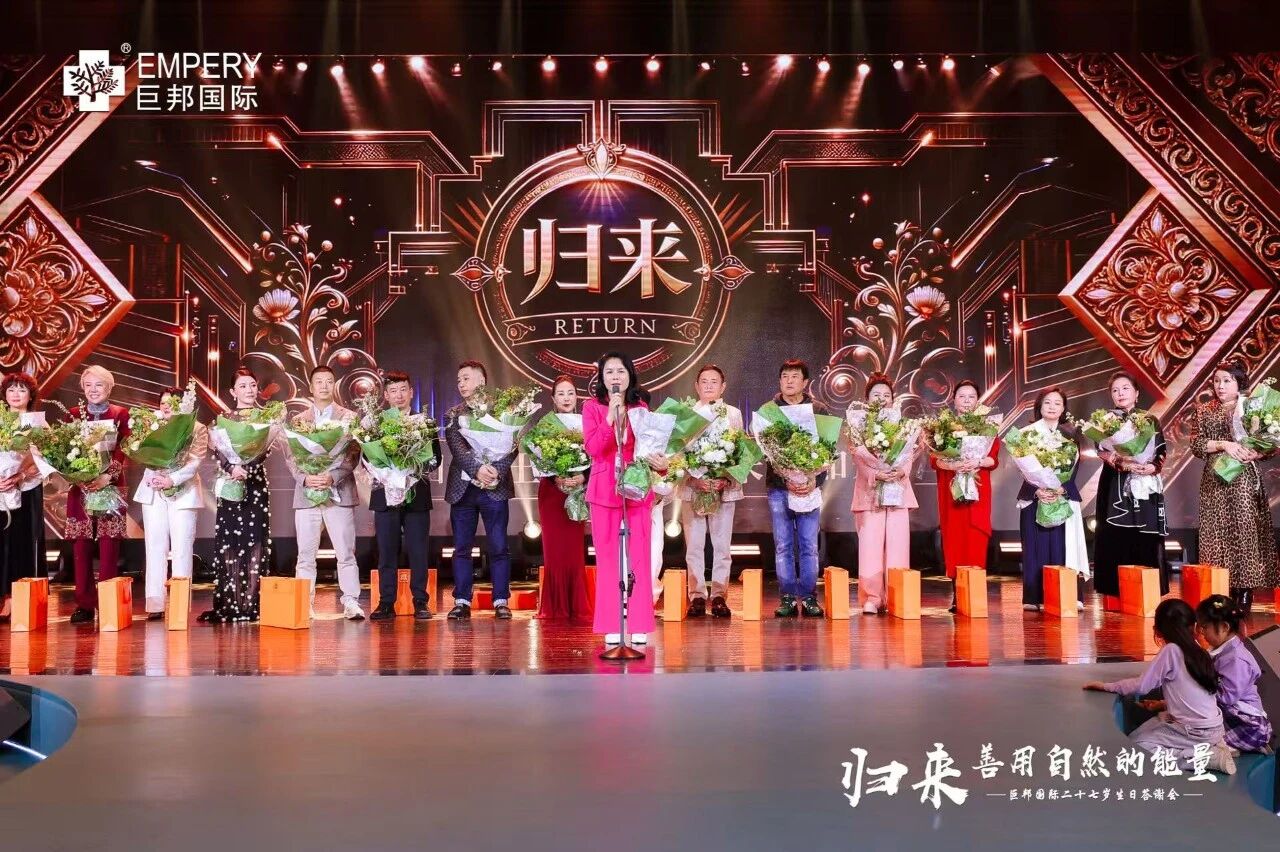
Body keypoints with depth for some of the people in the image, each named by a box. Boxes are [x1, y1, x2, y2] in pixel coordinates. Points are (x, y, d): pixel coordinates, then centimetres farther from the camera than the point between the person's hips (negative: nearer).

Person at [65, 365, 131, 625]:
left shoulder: (121, 414, 4)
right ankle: (84, 605, 5)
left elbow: (124, 451, -4)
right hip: (80, 487, 2)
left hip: (111, 486, -2)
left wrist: (107, 476, -19)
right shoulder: (74, 414, 12)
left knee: (109, 547, -3)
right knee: (81, 547, 1)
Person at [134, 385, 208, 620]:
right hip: (153, 493, 3)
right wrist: (153, 476, -15)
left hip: (183, 493, -3)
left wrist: (172, 479, -19)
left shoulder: (197, 429, 4)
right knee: (155, 548, 1)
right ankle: (155, 604, 2)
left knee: (182, 549, -4)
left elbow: (195, 462, -6)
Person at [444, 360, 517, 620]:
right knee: (461, 548, 5)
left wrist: (496, 470, -18)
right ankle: (462, 601, 10)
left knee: (499, 547, -1)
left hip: (495, 488, -2)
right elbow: (456, 448, -4)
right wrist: (478, 469, -19)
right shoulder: (453, 414, 10)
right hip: (462, 488, 2)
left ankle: (501, 601, 6)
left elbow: (513, 446, -3)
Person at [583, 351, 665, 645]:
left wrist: (660, 463, -15)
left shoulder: (641, 408, 7)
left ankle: (639, 627, 4)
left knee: (640, 557, -1)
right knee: (606, 558, 2)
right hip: (604, 490, -1)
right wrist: (611, 416, -16)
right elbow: (593, 449, -10)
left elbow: (650, 448, 6)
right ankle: (611, 628, 7)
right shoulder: (592, 407, 2)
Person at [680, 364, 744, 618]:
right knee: (694, 544, 1)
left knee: (722, 544, 1)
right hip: (692, 487, 0)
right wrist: (696, 479, -14)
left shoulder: (733, 414, 9)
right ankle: (697, 596, 7)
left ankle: (719, 596, 6)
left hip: (724, 488, 0)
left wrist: (725, 479, -11)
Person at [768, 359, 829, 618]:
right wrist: (785, 481, -14)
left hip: (809, 485, 0)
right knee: (783, 545, 3)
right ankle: (788, 599, 8)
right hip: (778, 486, 0)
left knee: (809, 545, 2)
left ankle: (809, 598, 8)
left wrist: (816, 481, -12)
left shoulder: (819, 411, 6)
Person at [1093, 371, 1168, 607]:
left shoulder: (1150, 421, 11)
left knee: (1145, 541, -4)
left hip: (1145, 489, 1)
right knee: (1115, 540, -6)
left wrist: (1151, 468, -17)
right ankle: (1114, 600, -5)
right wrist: (1124, 464, -24)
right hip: (1115, 489, -1)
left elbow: (1161, 455, 4)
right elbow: (1103, 452, -7)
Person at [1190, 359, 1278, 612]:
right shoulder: (1204, 411, 11)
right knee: (1218, 532, -1)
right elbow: (1196, 445, 1)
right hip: (1215, 481, 2)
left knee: (1246, 530, -6)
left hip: (1245, 480, -2)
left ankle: (1245, 595, -3)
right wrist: (1222, 444, -13)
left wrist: (1254, 452, -15)